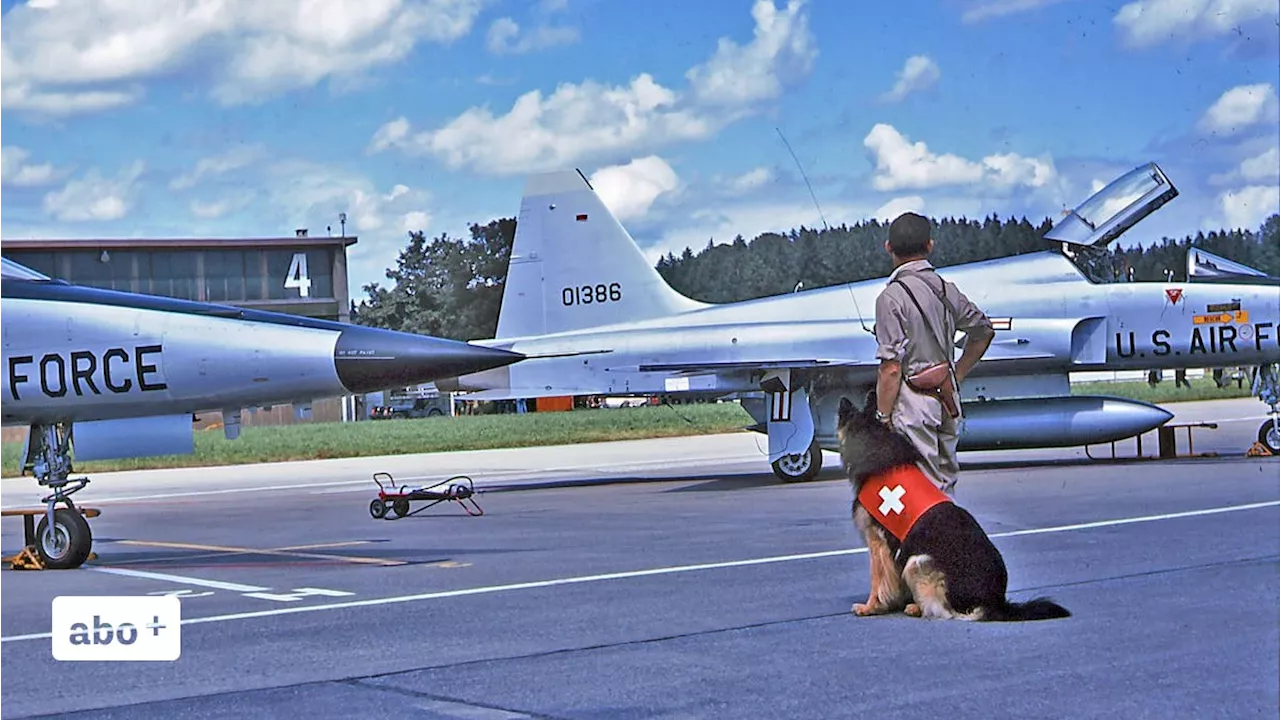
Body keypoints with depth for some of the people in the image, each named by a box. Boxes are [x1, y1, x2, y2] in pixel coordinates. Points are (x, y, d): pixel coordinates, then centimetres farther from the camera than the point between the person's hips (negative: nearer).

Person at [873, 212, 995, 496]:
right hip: (948, 398, 7)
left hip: (913, 403, -7)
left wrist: (883, 417, -9)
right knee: (946, 485, 14)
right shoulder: (947, 289, 8)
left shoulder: (892, 297, -13)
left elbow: (891, 368, -16)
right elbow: (984, 330, 23)